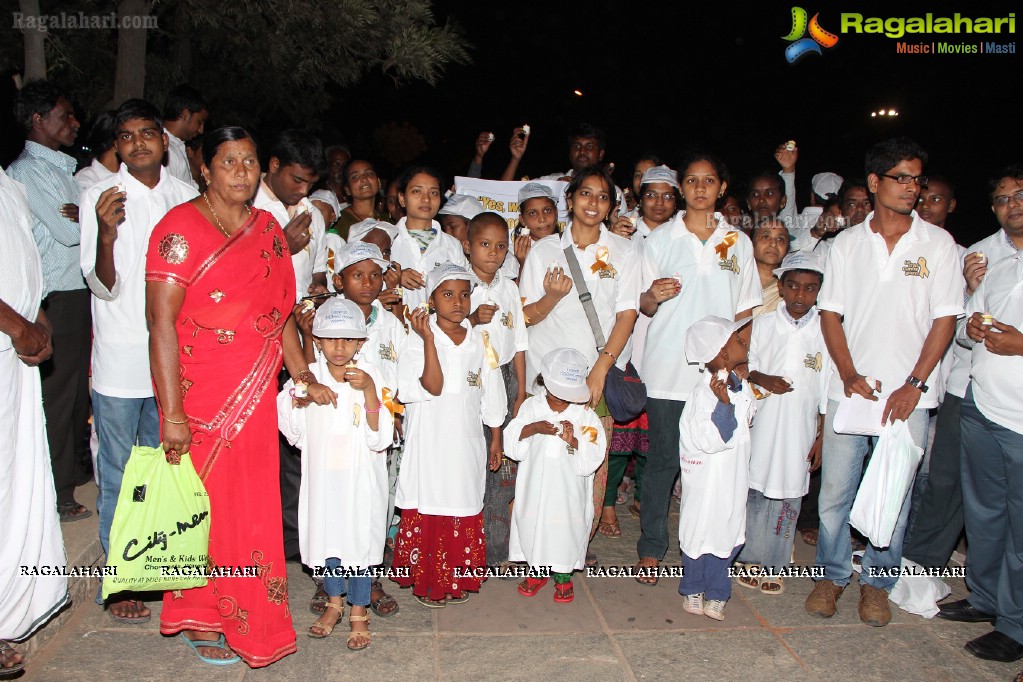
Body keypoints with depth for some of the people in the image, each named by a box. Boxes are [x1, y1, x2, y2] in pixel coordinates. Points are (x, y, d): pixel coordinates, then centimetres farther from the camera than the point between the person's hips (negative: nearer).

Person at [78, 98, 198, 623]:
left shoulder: (185, 196, 4)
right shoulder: (100, 197, -7)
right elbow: (103, 286, -13)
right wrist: (106, 235, -31)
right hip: (120, 361, -3)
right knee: (119, 476, 6)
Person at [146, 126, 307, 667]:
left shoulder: (268, 228, 11)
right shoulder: (181, 228, -9)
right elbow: (161, 321, -15)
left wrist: (304, 378, 11)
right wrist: (172, 413, -19)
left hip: (255, 397, 6)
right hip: (200, 397, -6)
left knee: (253, 506, 12)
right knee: (204, 506, 5)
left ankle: (248, 616, 29)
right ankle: (199, 621, 25)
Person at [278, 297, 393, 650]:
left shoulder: (369, 376, -9)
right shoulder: (307, 377, -2)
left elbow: (378, 438, -16)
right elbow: (296, 435, 2)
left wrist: (369, 390, -25)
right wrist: (295, 400, -15)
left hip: (361, 476, -2)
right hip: (321, 473, 3)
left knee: (360, 535, 5)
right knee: (325, 532, 13)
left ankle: (359, 612, 23)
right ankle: (334, 602, 36)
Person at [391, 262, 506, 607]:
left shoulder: (479, 341, 5)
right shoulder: (419, 339, -8)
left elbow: (491, 396, 12)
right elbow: (432, 387, -20)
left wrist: (496, 439, 14)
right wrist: (429, 338, -26)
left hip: (466, 443, 4)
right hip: (429, 442, -3)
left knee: (465, 511, 10)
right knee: (427, 511, 3)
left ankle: (458, 580, 25)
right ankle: (426, 581, 18)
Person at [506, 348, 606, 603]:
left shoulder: (585, 415, -5)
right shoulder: (532, 406, -1)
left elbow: (591, 460, -9)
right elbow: (511, 444, -5)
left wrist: (573, 441, -26)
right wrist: (532, 428, -21)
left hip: (569, 490, -1)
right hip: (535, 485, 2)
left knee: (566, 529, 6)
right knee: (532, 525, 11)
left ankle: (564, 577, 28)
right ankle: (537, 570, 34)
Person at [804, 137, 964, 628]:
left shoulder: (937, 244, 2)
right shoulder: (848, 243, 5)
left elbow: (945, 319, -1)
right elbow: (830, 313, 4)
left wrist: (914, 385, -9)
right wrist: (849, 375, -8)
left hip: (908, 395, 0)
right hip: (849, 389, 1)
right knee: (835, 489, 5)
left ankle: (877, 582, 24)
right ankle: (831, 575, 23)